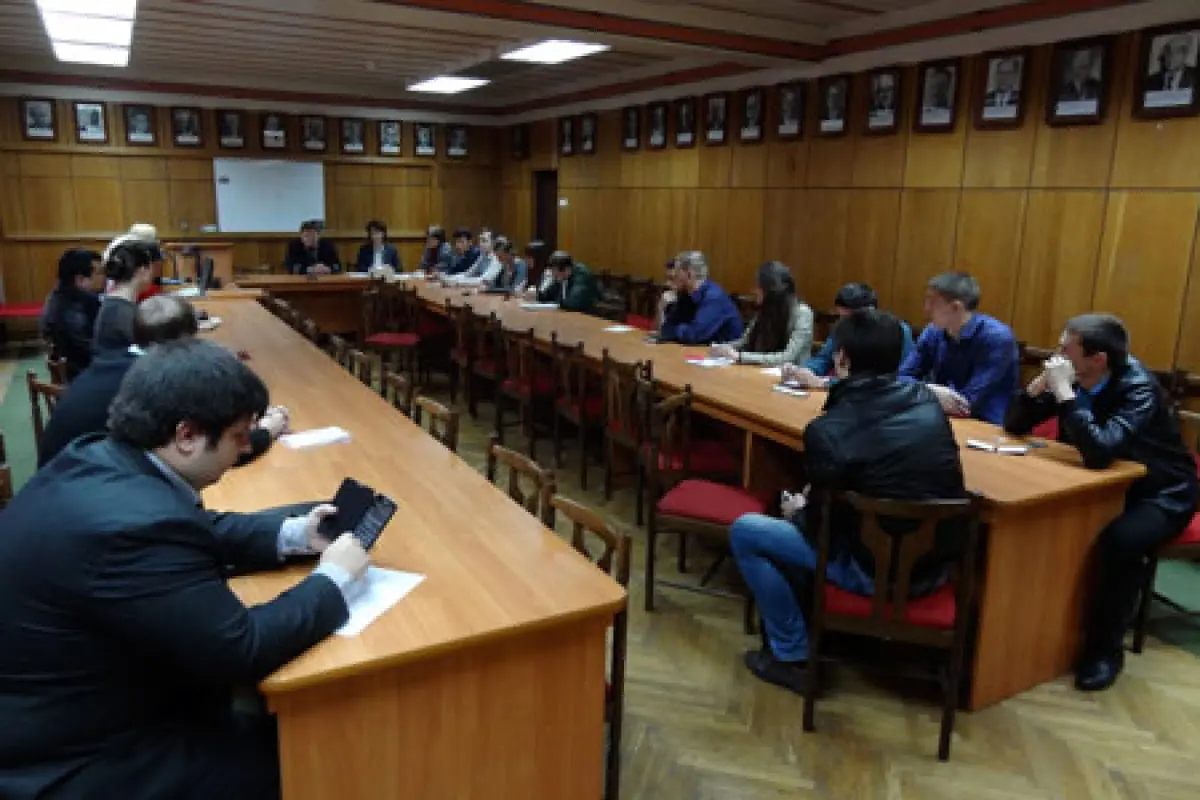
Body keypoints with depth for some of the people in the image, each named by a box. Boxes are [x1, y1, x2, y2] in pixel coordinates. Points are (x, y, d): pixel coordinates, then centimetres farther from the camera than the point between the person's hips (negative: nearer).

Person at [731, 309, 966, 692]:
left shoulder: (828, 430, -22)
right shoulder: (928, 402, -3)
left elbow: (820, 530, -12)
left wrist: (798, 510, 11)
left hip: (878, 572, -7)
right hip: (938, 563, 7)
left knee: (744, 531, 5)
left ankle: (792, 656, 13)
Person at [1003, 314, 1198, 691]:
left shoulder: (1139, 387, -28)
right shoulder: (1072, 378, -9)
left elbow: (1100, 451, -43)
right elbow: (1014, 425, -4)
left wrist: (1063, 391, -40)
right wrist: (1041, 382, -21)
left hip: (1161, 494, -6)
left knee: (1119, 541, -35)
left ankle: (1105, 649, -15)